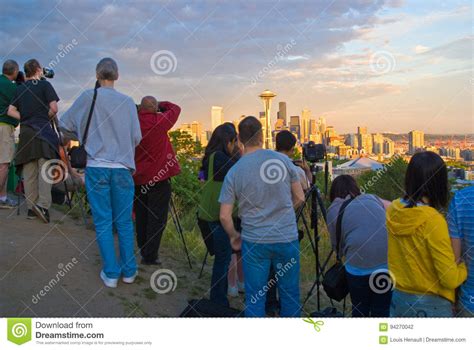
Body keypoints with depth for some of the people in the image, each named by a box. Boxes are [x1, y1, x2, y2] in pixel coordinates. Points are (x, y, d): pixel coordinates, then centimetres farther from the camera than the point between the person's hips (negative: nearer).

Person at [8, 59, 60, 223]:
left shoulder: (20, 89, 14)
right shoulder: (45, 85, 0)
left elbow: (11, 111, 9)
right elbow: (54, 108, -9)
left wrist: (25, 118, 12)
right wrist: (46, 118, 8)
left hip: (25, 132, 5)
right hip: (43, 130, -5)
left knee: (29, 173, 6)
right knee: (45, 169, -6)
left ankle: (31, 207, 10)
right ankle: (43, 205, -19)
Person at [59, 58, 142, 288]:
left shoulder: (89, 97, -1)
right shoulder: (128, 102, 2)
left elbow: (64, 124, 6)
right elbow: (137, 137, 1)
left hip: (97, 167, -1)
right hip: (122, 168, 1)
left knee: (103, 222, 6)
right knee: (124, 221, 10)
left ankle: (110, 273, 10)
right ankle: (128, 271, 16)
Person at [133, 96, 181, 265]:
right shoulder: (159, 122, -13)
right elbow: (175, 108, 4)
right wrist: (160, 105, 17)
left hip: (138, 179, 5)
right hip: (158, 177, -5)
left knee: (141, 217, 15)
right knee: (157, 218, 3)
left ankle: (143, 251, 28)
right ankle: (150, 256, 5)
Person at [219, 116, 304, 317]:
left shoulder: (234, 172, -6)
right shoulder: (283, 160, -4)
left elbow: (224, 216, -7)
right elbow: (299, 198, 4)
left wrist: (234, 236, 12)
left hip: (254, 242, -1)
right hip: (287, 238, 1)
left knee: (254, 298, 10)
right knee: (290, 294, 15)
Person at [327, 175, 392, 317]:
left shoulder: (334, 210, 12)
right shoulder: (372, 198, 20)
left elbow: (337, 246, 12)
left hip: (359, 265, -3)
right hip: (392, 261, 3)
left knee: (360, 309, 18)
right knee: (382, 310, 18)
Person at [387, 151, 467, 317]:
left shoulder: (392, 211, -7)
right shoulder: (433, 220, -24)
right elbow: (450, 279, -18)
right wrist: (466, 266, 0)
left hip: (397, 298, 5)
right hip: (430, 304, -5)